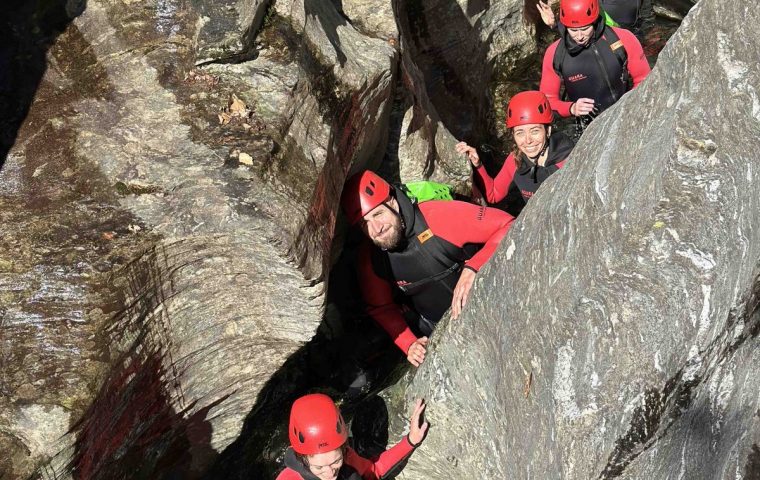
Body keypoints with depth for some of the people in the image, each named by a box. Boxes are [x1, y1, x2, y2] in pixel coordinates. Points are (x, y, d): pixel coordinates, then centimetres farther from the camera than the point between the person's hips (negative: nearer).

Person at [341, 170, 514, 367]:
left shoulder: (439, 216, -27)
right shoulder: (368, 256, -11)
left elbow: (508, 226, -26)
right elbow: (381, 308, 4)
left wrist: (472, 269, -39)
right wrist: (409, 345, -11)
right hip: (436, 333, 3)